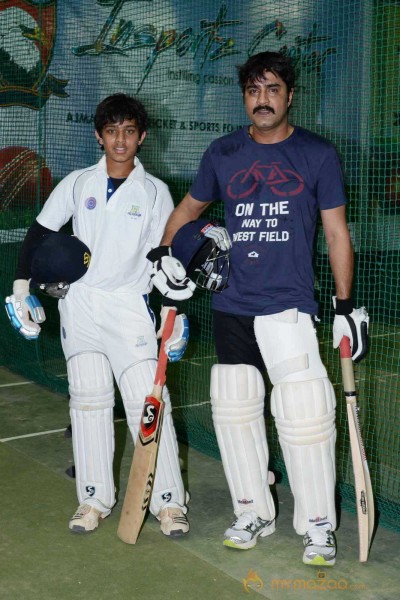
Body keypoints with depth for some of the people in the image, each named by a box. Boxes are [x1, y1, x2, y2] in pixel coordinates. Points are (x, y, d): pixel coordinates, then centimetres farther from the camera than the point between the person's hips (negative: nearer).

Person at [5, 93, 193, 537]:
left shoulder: (155, 191, 2)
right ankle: (94, 499, 18)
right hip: (79, 304, 2)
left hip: (130, 305, -2)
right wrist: (21, 289, 4)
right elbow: (39, 234, 10)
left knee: (149, 401, -7)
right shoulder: (77, 183, 5)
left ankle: (168, 501, 2)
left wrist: (172, 310, -1)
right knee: (88, 400, 6)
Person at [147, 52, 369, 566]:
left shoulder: (318, 154, 1)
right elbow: (190, 206, 24)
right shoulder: (223, 154, 7)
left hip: (290, 306, -3)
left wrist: (346, 307, 0)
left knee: (305, 413, -11)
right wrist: (162, 253, 13)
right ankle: (253, 514, 25)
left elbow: (336, 232, 3)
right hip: (231, 307, 4)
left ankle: (318, 525, 6)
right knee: (234, 411, 8)